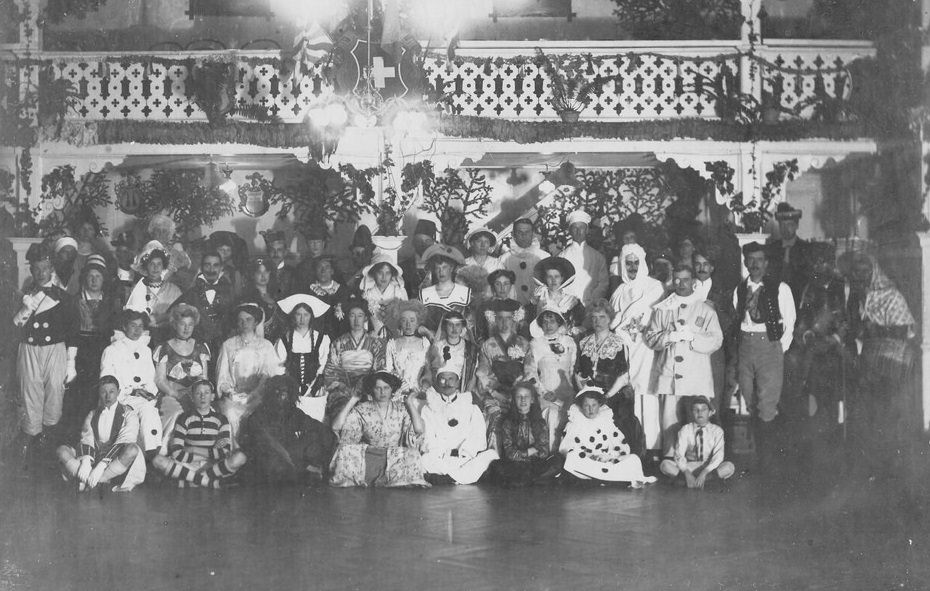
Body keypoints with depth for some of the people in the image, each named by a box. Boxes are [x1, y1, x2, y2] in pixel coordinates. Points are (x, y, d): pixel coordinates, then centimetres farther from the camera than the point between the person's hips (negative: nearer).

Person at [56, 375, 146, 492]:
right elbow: (86, 440, 3)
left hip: (115, 462, -3)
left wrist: (101, 466, -25)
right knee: (62, 450, -13)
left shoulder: (129, 416, 3)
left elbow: (122, 443, -11)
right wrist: (86, 461, -20)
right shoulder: (92, 415, 17)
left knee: (132, 450, -35)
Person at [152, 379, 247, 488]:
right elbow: (176, 454, -5)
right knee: (158, 461, -27)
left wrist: (194, 450, -7)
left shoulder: (220, 420, 10)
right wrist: (212, 453, -7)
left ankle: (188, 480, -25)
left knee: (240, 458, -29)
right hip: (188, 466, 0)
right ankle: (209, 481, -27)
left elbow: (226, 453, -4)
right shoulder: (184, 419, 8)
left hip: (214, 466, 0)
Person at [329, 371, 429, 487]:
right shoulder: (362, 410, 5)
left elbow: (418, 430, -11)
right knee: (347, 451, -26)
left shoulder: (401, 408, 5)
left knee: (410, 455, -31)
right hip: (368, 455, 0)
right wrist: (352, 401, -1)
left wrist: (410, 403, -2)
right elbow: (336, 427, -6)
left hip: (396, 457, 0)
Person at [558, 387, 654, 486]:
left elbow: (624, 447, 8)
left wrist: (609, 455, -13)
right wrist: (587, 456, -18)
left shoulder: (607, 422, 12)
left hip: (607, 462, 1)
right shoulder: (573, 425, 6)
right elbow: (563, 449, -3)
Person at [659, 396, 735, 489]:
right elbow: (679, 454, -10)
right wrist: (687, 473, -28)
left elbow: (718, 456, -13)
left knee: (729, 467, -30)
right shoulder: (685, 430, 0)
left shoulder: (717, 431, -2)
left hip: (709, 467, 0)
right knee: (665, 464, -26)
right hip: (688, 466, 0)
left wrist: (704, 473, -28)